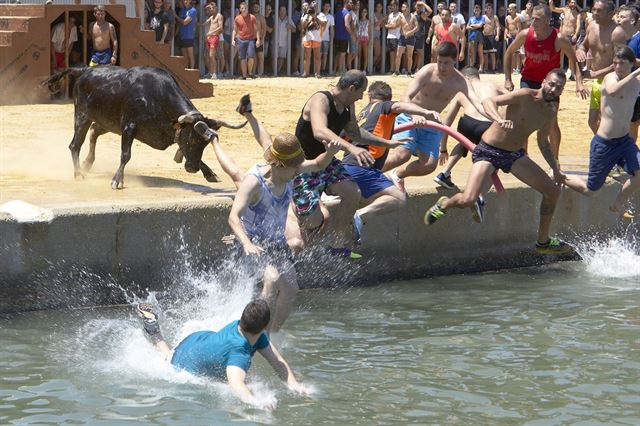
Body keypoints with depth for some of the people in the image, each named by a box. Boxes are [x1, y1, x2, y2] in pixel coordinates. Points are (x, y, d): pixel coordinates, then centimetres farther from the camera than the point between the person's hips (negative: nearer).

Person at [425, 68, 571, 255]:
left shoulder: (551, 112, 4)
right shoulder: (526, 96, -18)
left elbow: (543, 143, 20)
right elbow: (488, 101, -29)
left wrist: (556, 169, 14)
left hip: (515, 155, 7)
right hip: (488, 151, -7)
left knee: (553, 191, 4)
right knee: (467, 200, -24)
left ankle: (543, 242, 20)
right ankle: (445, 204, 13)